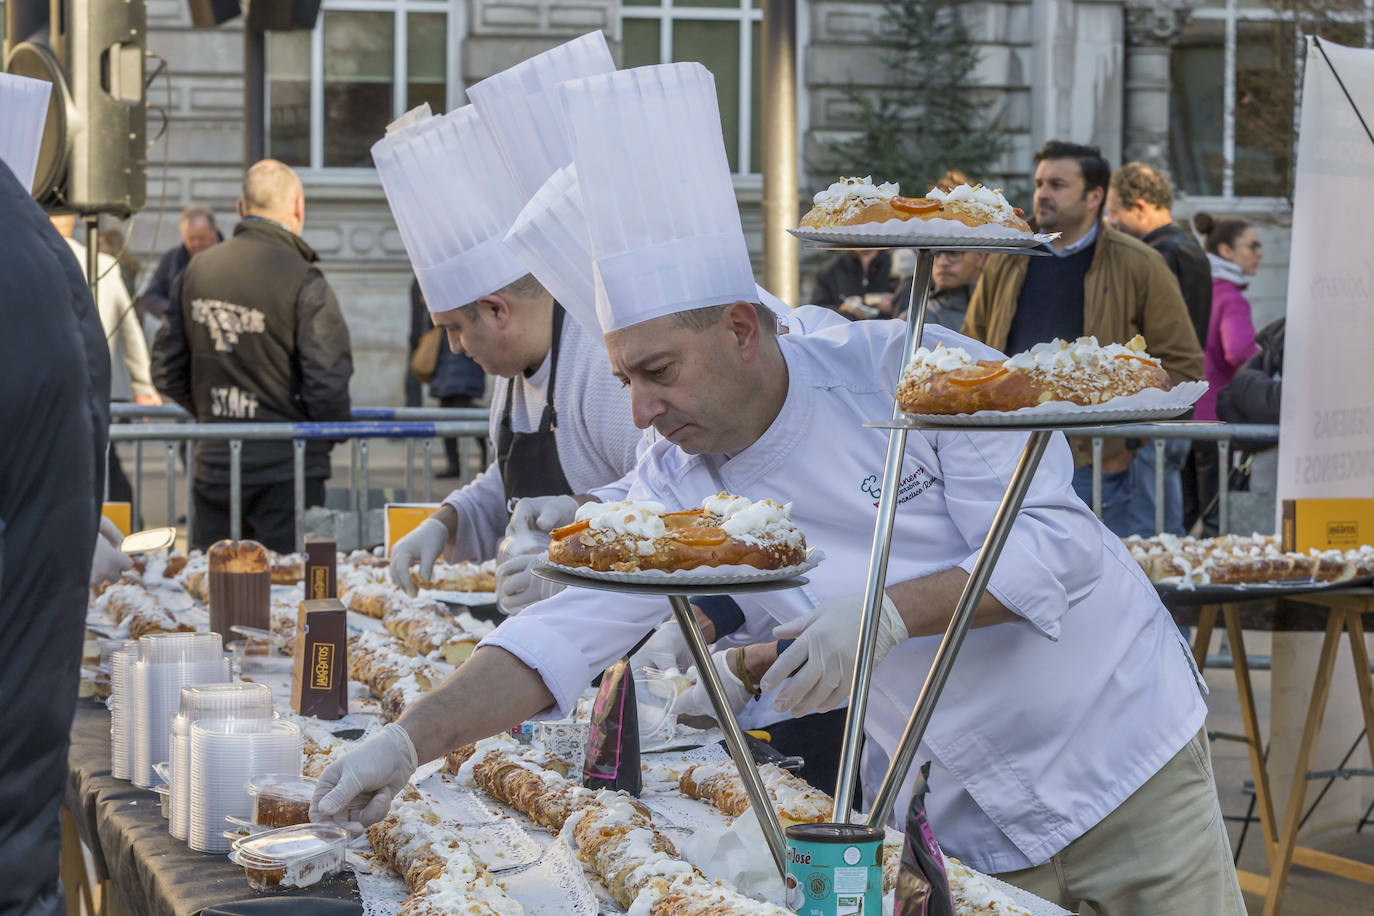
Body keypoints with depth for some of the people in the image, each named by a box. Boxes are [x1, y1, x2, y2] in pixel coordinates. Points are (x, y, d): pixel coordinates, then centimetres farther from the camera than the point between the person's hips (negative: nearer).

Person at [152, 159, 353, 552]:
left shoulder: (196, 270, 4)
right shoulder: (303, 281, -13)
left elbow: (166, 371, 9)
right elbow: (327, 383, -17)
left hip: (213, 463, 5)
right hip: (286, 468, -5)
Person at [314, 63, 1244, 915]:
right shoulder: (680, 485, -7)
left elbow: (1057, 546, -22)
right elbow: (568, 631, -12)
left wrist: (890, 612, -34)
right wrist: (408, 742, -24)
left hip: (1125, 756, -3)